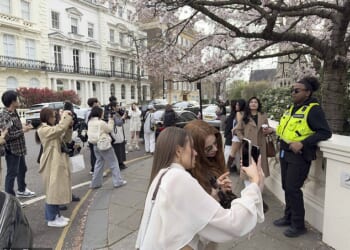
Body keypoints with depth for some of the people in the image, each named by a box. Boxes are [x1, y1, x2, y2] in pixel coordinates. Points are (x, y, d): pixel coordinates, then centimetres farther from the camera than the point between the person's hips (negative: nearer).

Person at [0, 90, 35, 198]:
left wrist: (23, 127, 5)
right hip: (12, 149, -10)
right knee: (12, 173, 3)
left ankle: (21, 190, 41)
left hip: (19, 148, 10)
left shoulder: (14, 113, 7)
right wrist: (23, 130, -22)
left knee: (22, 169, 23)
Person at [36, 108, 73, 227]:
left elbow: (66, 139, 9)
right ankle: (51, 219, 11)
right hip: (51, 164, -9)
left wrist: (69, 126, -5)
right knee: (53, 191, -1)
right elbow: (59, 129, -30)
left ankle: (56, 214, 27)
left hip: (58, 163, 9)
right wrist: (65, 116, -17)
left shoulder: (52, 128, 14)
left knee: (58, 190, 15)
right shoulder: (43, 130, -15)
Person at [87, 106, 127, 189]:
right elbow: (109, 129, -6)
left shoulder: (90, 122, 5)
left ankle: (95, 183, 19)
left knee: (99, 163, 17)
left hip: (96, 145, 8)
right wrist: (111, 120, -1)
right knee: (113, 162, 4)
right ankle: (118, 181, 8)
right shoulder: (101, 122, -19)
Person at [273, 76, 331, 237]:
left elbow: (325, 132, -18)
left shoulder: (313, 109, -13)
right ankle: (289, 217, 31)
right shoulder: (293, 107, 11)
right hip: (285, 153, 8)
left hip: (299, 156, -8)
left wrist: (302, 143, -25)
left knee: (293, 189, -4)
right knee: (286, 187, 15)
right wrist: (275, 131, 15)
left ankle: (298, 225, 13)